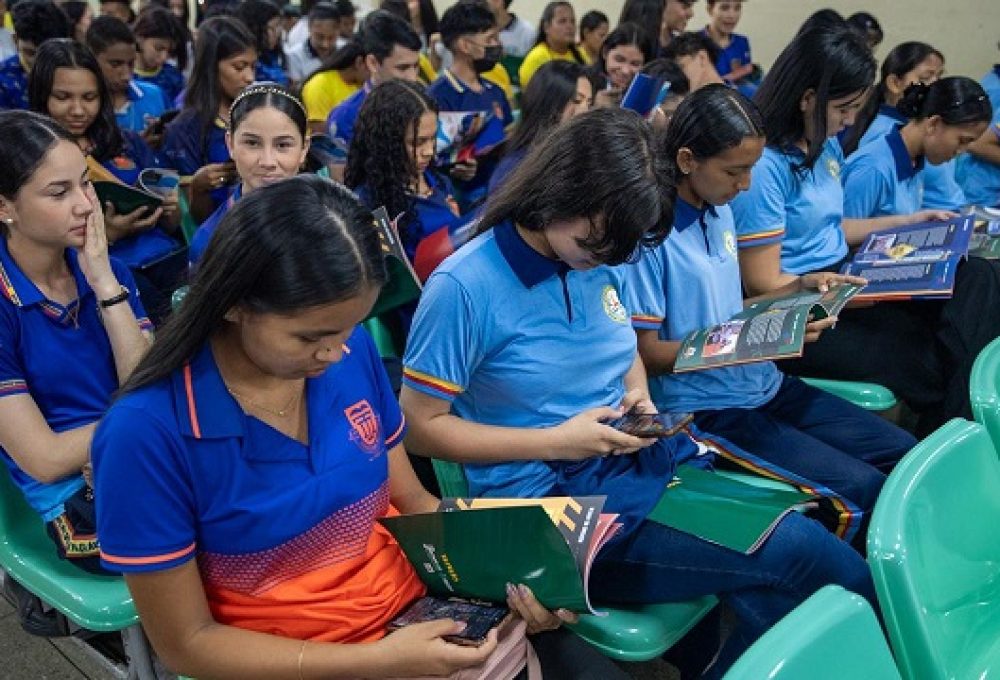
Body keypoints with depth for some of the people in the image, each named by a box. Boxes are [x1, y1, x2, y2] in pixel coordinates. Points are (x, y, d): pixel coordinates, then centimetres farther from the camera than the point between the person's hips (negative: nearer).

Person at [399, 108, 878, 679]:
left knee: (803, 531, -14)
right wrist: (554, 442, -17)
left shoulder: (605, 259, 5)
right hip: (548, 504, -7)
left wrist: (638, 395, -1)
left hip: (639, 460, 7)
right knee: (795, 555, -17)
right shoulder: (463, 287, -15)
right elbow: (421, 426, -11)